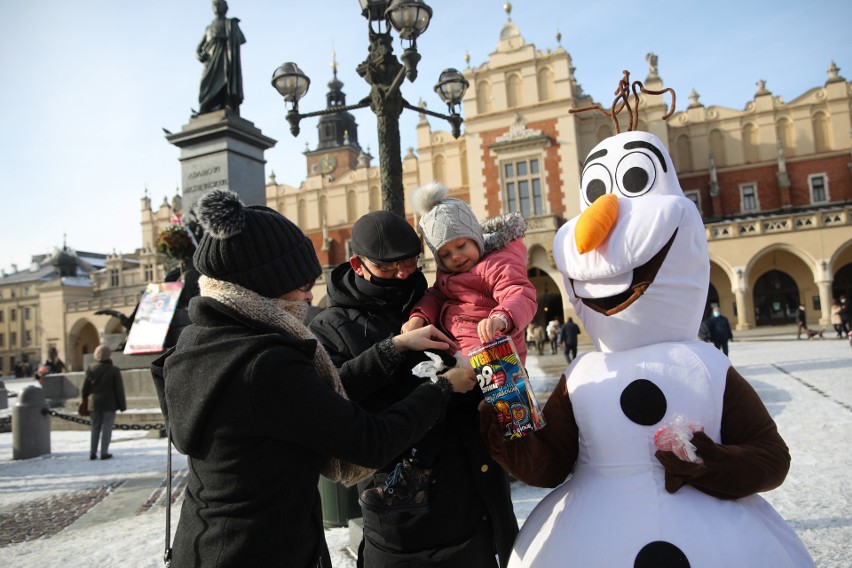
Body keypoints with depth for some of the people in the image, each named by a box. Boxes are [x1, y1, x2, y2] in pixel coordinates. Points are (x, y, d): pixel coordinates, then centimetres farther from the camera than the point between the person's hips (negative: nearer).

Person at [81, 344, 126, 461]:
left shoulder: (90, 369, 1)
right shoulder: (114, 370, -9)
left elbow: (85, 388, 7)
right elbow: (119, 389, -7)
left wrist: (84, 399, 23)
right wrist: (122, 405, -1)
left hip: (94, 403, 4)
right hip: (109, 403, -4)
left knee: (95, 427, 14)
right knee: (107, 427, 2)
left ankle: (92, 452, 16)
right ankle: (104, 452, 0)